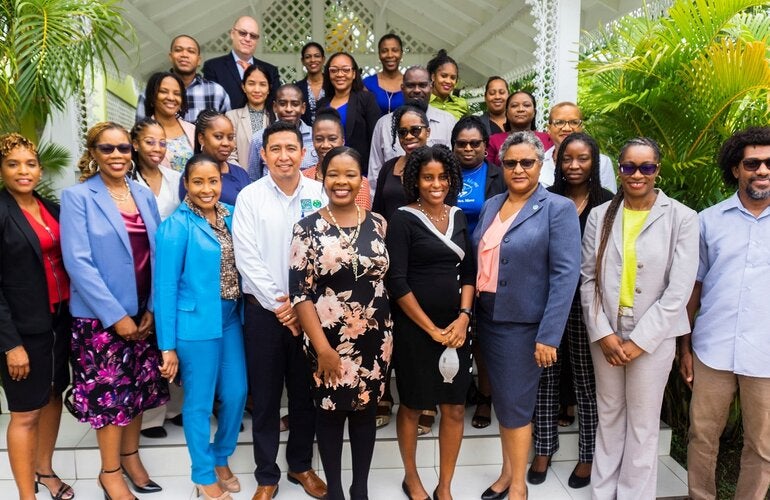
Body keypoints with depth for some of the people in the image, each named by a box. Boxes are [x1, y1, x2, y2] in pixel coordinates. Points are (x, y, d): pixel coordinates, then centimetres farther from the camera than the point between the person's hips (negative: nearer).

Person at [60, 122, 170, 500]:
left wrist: (153, 309, -3)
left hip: (144, 313, 5)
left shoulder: (145, 195, 7)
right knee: (109, 391, 4)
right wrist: (116, 315, -17)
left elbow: (158, 255, 5)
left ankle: (130, 456, 33)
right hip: (101, 316, -4)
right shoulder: (77, 197, -8)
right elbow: (78, 262, -15)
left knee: (138, 387, 14)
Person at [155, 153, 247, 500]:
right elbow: (165, 286, -12)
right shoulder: (176, 226, -12)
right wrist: (167, 345, -12)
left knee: (237, 394, 14)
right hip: (196, 324, -5)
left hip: (231, 319, 6)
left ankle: (221, 458, 39)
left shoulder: (231, 216, 3)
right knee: (200, 402, 9)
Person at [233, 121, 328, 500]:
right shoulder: (249, 196, -2)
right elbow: (247, 259, -7)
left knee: (306, 393, 13)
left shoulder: (321, 194, 0)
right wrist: (278, 304, -10)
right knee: (265, 397, 9)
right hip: (264, 310, -1)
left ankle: (301, 465, 33)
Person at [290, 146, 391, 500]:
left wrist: (388, 334, 3)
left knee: (365, 409, 14)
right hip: (327, 337, -2)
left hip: (374, 336, 3)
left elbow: (389, 279, 8)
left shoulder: (378, 224, 2)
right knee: (330, 410, 10)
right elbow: (299, 292, -9)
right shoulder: (308, 228, -6)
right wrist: (322, 346, -14)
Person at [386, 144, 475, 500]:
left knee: (455, 407, 8)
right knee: (413, 406, 11)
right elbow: (396, 282, -14)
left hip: (455, 326, 5)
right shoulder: (402, 219, -9)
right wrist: (431, 329, -13)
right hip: (414, 328, -5)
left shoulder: (459, 217, 7)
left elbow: (469, 271, 9)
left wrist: (463, 317, -5)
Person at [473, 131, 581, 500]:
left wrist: (549, 335, -20)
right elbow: (475, 259, 10)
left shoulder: (559, 209, -9)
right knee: (501, 399, 17)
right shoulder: (490, 206, 8)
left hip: (524, 323, -5)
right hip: (487, 318, 5)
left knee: (515, 404, 4)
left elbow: (565, 274, -15)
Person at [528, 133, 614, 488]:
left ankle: (588, 456, 27)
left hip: (586, 303, -2)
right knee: (546, 376, 12)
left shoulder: (606, 203, -4)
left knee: (588, 382, 9)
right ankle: (543, 449, 28)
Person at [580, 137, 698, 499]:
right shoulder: (600, 216, 2)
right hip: (605, 334, 3)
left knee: (643, 425, 9)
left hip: (653, 337, -3)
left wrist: (639, 340, -12)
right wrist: (603, 333, -7)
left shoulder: (682, 218, -7)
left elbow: (679, 290, -10)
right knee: (608, 416, 16)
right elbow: (589, 278, 1)